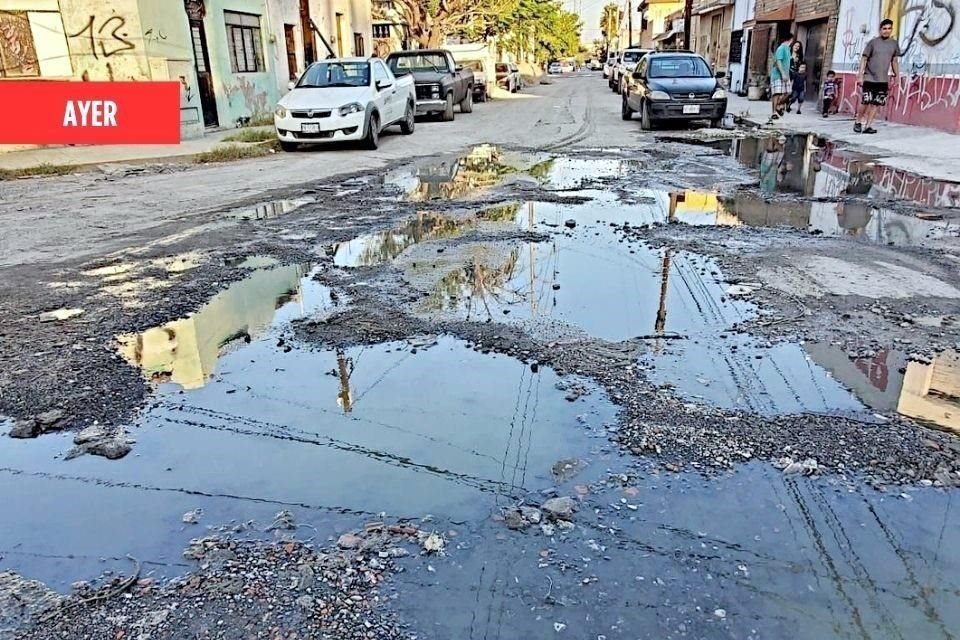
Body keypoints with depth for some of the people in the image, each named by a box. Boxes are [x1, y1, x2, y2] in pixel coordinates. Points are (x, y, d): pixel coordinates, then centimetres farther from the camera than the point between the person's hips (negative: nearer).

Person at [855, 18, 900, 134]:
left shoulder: (894, 44, 8)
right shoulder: (873, 42, -3)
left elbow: (895, 61, 15)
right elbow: (864, 58, -4)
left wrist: (897, 76, 11)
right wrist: (860, 75, -12)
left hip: (883, 80, 4)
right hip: (869, 78, -4)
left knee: (877, 104, 0)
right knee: (865, 102, -7)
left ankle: (868, 126, 5)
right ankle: (858, 122, 13)